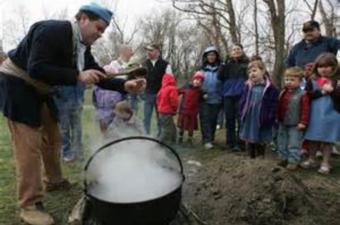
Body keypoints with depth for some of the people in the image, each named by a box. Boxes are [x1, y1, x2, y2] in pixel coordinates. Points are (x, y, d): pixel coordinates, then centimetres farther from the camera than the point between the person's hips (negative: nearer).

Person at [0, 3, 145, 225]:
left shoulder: (83, 47, 1)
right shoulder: (52, 30, -26)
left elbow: (99, 76, -1)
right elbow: (36, 69, -34)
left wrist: (125, 85, -15)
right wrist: (78, 76, -35)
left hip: (39, 91, 9)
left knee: (52, 138, 16)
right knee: (30, 145, -11)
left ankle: (54, 181, 35)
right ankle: (30, 205, -2)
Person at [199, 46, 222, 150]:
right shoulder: (202, 69, 5)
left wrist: (222, 96, -1)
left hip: (216, 99, 1)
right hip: (204, 99, 0)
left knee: (213, 120, 9)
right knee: (205, 119, -6)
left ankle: (211, 139, 22)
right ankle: (207, 141, -5)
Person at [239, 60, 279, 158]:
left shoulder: (270, 88, -9)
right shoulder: (248, 86, 4)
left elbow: (273, 105, -10)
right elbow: (242, 101, 8)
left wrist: (270, 118, -15)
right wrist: (242, 113, -1)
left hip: (261, 120, -4)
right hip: (249, 120, 4)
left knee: (261, 141, 10)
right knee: (249, 140, 15)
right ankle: (251, 158, 31)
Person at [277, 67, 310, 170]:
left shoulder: (302, 94, -13)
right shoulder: (283, 93, 6)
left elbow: (305, 110, -15)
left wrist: (303, 122, -18)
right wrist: (277, 119, 13)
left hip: (295, 125, -6)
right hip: (282, 124, 7)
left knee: (294, 144, 1)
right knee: (282, 143, 15)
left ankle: (293, 161, 12)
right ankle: (283, 158, 29)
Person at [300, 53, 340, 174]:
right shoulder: (312, 80, 2)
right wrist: (321, 92, -16)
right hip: (314, 115, 2)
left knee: (328, 140, 6)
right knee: (313, 138, 12)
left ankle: (325, 163, 20)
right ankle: (311, 159, 28)